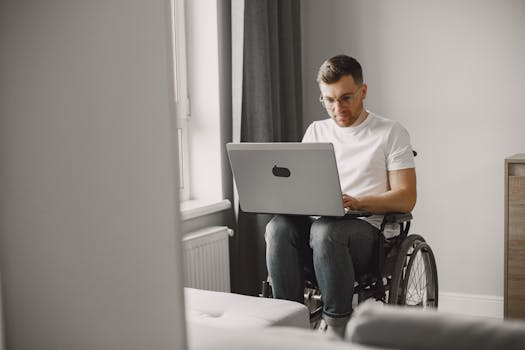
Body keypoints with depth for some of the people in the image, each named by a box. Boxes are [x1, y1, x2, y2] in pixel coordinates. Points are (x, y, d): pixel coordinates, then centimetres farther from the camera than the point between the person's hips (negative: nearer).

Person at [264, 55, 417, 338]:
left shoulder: (391, 133, 7)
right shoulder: (316, 131, 21)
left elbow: (406, 199, -1)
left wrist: (357, 202, -18)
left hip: (367, 229, -4)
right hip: (316, 223, 4)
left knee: (325, 230, -37)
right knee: (279, 226, -30)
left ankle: (337, 327, -26)